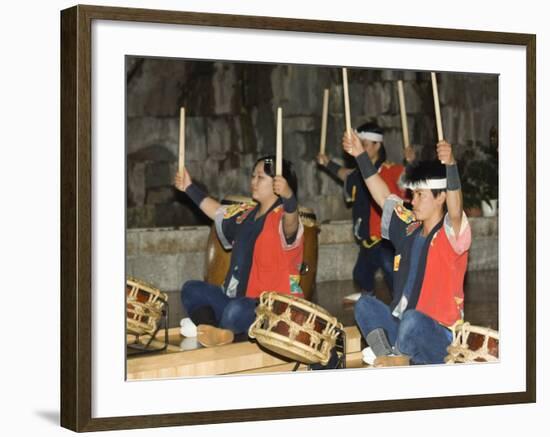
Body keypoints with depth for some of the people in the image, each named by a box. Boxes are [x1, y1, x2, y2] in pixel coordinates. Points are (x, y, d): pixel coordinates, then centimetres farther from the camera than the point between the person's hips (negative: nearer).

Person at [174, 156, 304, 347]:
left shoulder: (283, 216, -12)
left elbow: (290, 224, -38)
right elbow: (218, 212, 33)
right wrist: (190, 189, 36)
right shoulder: (246, 213, 14)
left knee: (236, 309, -38)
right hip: (237, 298, 10)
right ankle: (209, 329, -22)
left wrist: (288, 196, -59)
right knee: (191, 289, 3)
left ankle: (222, 333, -7)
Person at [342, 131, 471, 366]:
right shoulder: (410, 229, 9)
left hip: (438, 336, -8)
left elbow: (455, 210, -33)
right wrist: (360, 156, 17)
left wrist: (451, 165, -50)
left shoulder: (451, 234, -12)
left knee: (412, 319, -35)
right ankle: (385, 356, -19)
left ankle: (399, 357, -8)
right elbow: (383, 196, 18)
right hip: (401, 329, 8)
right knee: (364, 304, -3)